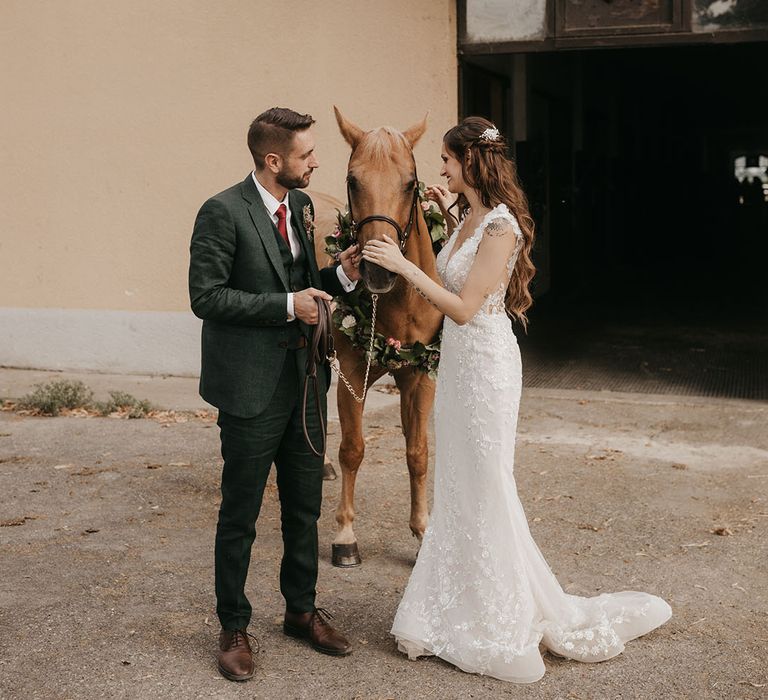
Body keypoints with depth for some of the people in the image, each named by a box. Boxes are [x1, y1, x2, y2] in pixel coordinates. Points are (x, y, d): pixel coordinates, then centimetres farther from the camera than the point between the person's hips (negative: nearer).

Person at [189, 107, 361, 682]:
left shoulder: (301, 205, 8)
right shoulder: (223, 212, -15)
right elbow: (206, 296, -18)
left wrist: (341, 275, -3)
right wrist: (287, 305, -21)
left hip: (304, 381, 7)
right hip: (253, 389, -7)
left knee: (305, 509, 17)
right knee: (240, 517, 7)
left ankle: (302, 610, 34)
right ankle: (234, 627, 23)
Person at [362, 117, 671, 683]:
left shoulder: (500, 225, -20)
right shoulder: (471, 217, 7)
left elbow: (464, 308, -24)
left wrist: (404, 265, -24)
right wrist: (451, 210, 20)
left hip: (485, 362, -9)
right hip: (458, 358, 9)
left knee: (483, 487, 2)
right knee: (458, 486, 16)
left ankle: (503, 621, 18)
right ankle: (466, 606, 31)